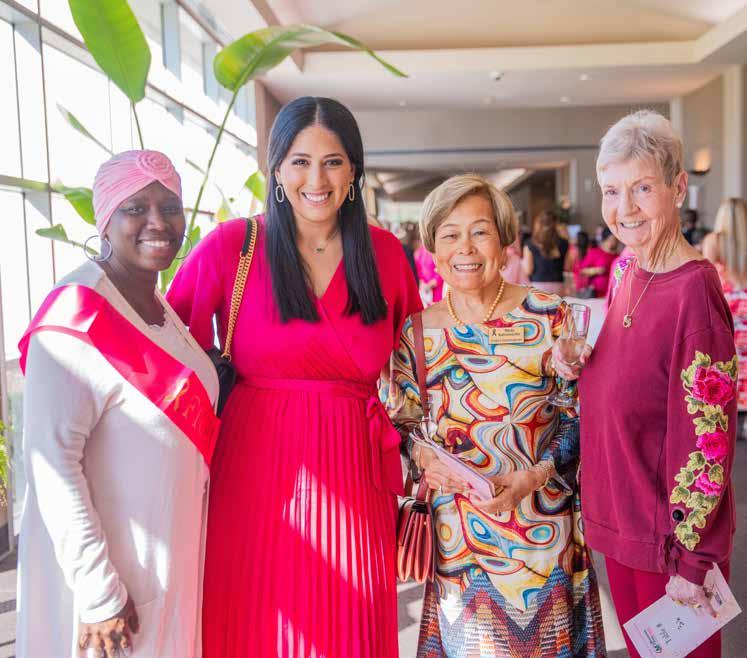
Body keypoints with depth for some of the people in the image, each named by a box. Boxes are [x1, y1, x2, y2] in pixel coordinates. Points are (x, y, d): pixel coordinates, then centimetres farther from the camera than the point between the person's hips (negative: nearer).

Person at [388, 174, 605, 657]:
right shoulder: (417, 331, -2)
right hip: (456, 528, 2)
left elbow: (579, 414, -5)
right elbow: (403, 422, 6)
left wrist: (534, 475, -17)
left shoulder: (547, 316, -8)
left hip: (541, 521, -1)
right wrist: (423, 455, -13)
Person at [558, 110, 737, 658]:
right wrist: (579, 366, -5)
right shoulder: (627, 273, 2)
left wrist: (691, 564, -15)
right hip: (620, 523, 7)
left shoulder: (695, 290, -22)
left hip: (671, 540, -7)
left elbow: (707, 440, -20)